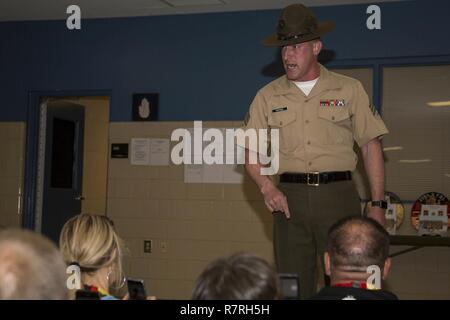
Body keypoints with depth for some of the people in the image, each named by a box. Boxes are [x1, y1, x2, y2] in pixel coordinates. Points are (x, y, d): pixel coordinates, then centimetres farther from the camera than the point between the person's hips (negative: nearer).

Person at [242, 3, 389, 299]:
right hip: (289, 198, 2)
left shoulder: (349, 89, 5)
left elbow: (370, 146, 5)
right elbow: (251, 150, 10)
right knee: (293, 284, 6)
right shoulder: (268, 96, 9)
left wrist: (378, 204, -2)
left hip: (338, 195, -1)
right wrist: (267, 187, -8)